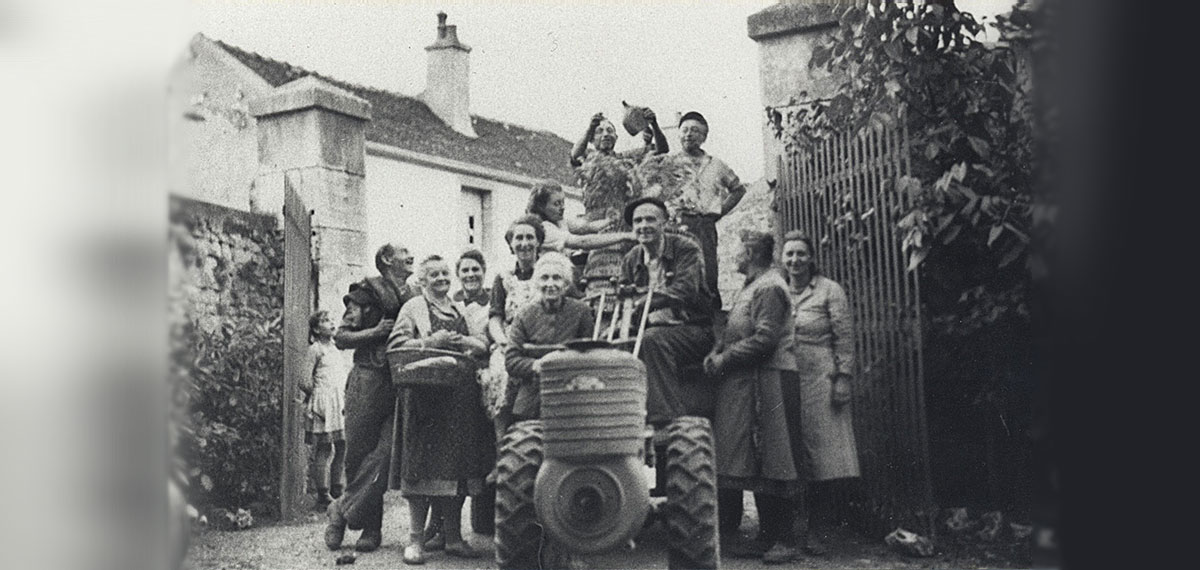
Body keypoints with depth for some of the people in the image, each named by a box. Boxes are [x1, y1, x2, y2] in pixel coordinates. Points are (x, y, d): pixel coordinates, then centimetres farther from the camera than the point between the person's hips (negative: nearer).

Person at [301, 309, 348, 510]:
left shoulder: (336, 349, 19)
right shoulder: (315, 349, -4)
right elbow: (304, 381, -9)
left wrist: (345, 397, 13)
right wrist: (316, 395, 1)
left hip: (341, 402, 7)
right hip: (323, 404, -7)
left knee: (342, 447, 4)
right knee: (324, 449, -5)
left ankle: (338, 491, 12)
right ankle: (323, 495, -1)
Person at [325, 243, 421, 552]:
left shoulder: (417, 299, 16)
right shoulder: (367, 293, 4)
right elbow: (341, 338, 2)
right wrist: (377, 331, -9)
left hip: (403, 384, 3)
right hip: (369, 379, -2)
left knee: (387, 451, -12)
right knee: (358, 454, 1)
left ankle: (343, 509, 1)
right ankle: (371, 525, 16)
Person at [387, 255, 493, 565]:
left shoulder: (461, 310, 22)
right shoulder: (412, 308, 6)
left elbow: (484, 344, 15)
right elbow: (395, 345, -5)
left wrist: (466, 342, -5)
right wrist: (430, 342, -15)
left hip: (461, 397, 5)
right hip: (426, 396, -5)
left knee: (457, 464, 4)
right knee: (423, 466, -9)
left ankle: (453, 536, 11)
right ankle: (415, 538, -4)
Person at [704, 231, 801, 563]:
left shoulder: (770, 288, -10)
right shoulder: (750, 287, 22)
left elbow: (764, 339, -20)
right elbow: (733, 332, 22)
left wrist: (725, 358, -14)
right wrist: (716, 353, 3)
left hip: (762, 383, -10)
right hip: (739, 384, 10)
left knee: (768, 463, -7)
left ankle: (782, 540, -1)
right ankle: (769, 536, 18)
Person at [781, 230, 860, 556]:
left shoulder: (829, 290, 4)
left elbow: (844, 337, -1)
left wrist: (843, 377, -9)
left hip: (820, 381, -3)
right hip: (784, 383, 3)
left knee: (820, 454, -5)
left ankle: (813, 531, 4)